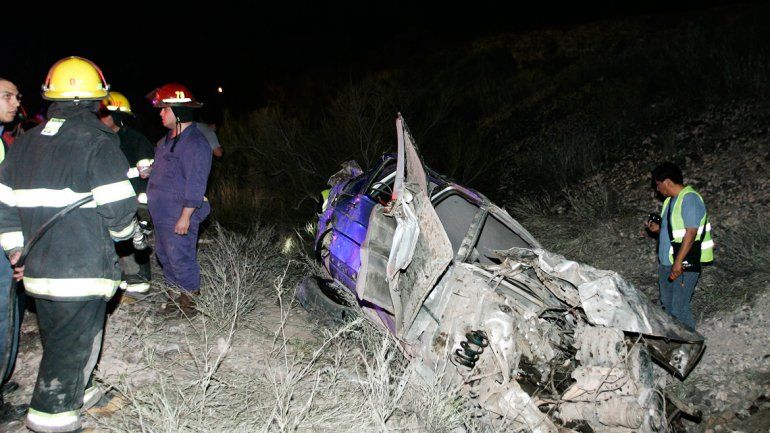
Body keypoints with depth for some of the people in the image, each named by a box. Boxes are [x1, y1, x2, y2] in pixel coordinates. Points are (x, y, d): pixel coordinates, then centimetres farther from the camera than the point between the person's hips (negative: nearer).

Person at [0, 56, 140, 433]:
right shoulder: (98, 141, -11)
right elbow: (118, 208, -16)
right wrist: (127, 231, 5)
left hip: (38, 270, 7)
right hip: (83, 271, -7)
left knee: (56, 338, 21)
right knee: (74, 345, 5)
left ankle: (78, 393, 37)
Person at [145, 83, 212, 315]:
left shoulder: (195, 143, -20)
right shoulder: (170, 138, 12)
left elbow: (195, 185, -23)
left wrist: (185, 217, -23)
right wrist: (149, 171, 10)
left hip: (179, 216, -10)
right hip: (162, 213, 10)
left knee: (180, 257, -1)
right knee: (164, 254, 19)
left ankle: (191, 299, 14)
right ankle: (174, 292, 34)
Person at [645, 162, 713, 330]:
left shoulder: (689, 199, -17)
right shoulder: (671, 200, 13)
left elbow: (691, 232, -22)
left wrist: (678, 262, -24)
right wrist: (658, 228, 5)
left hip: (684, 265, -10)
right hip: (667, 262, 10)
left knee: (679, 307, -7)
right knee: (667, 304, 18)